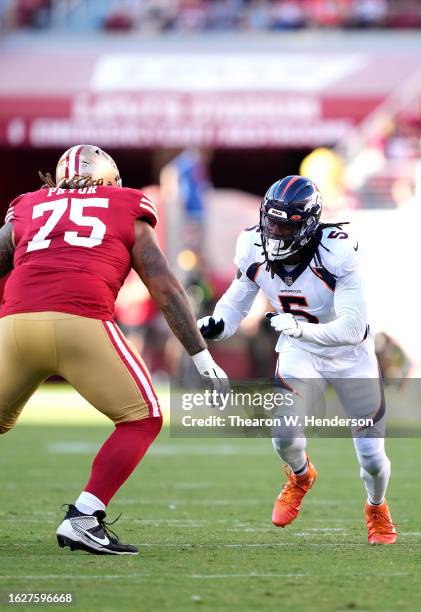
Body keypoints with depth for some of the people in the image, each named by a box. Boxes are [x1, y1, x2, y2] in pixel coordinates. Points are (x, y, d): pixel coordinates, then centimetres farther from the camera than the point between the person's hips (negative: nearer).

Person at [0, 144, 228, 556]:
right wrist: (202, 357, 19)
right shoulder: (128, 212, 22)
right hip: (81, 324, -3)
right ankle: (82, 519, -3)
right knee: (142, 420, 10)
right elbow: (165, 289, 18)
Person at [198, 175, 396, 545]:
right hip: (299, 352, 3)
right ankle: (301, 477, 20)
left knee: (372, 458, -2)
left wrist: (300, 328, -47)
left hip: (350, 353, -3)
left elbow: (352, 328, -34)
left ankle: (377, 508, 35)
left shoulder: (337, 253, -33)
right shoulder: (254, 249, -18)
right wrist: (216, 325, -22)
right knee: (285, 436, -19)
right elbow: (238, 299, -1)